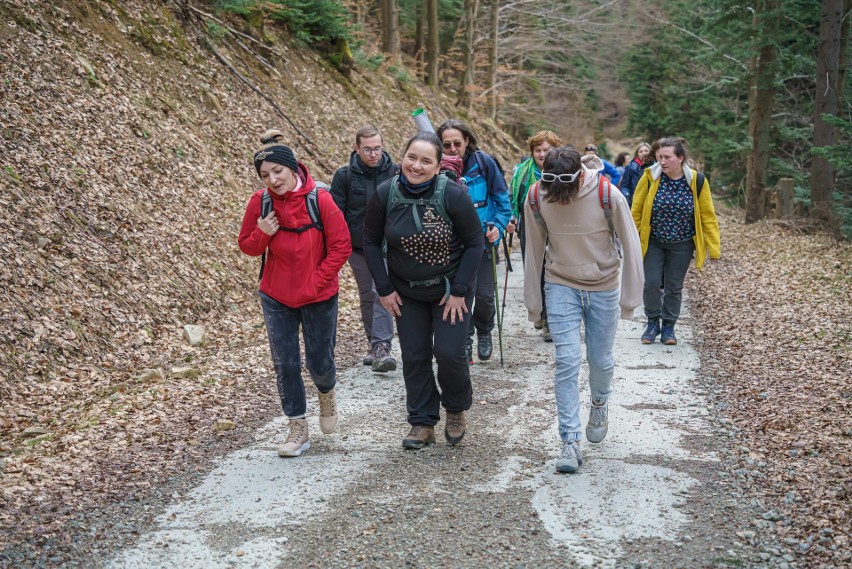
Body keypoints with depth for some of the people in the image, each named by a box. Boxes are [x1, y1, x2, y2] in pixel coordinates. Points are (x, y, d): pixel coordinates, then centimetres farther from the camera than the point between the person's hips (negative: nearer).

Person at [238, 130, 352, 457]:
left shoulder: (320, 200, -15)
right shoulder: (260, 202, -7)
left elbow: (341, 247, -10)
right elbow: (247, 247, 4)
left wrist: (314, 283, -15)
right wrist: (262, 233, -18)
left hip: (319, 298, -2)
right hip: (276, 298, 2)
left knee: (319, 362, 8)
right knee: (285, 365, 6)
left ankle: (327, 395, 43)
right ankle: (298, 429, 20)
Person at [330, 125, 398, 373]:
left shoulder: (394, 173, -4)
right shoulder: (344, 175, -4)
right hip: (358, 248, 2)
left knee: (381, 293, -15)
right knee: (367, 297, 11)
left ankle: (382, 347, -17)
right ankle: (376, 346, 23)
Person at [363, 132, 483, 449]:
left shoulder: (452, 195, -21)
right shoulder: (385, 194, -13)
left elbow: (474, 243, -11)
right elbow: (371, 242, -1)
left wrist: (459, 291, -13)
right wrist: (384, 289, -4)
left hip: (450, 289, -3)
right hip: (406, 293, 3)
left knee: (449, 354, -7)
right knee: (414, 357, 5)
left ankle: (457, 410, 22)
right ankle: (422, 423, 20)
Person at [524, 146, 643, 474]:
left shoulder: (609, 196, -22)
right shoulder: (536, 197, -16)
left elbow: (631, 247, -10)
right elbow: (534, 250, -3)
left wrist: (630, 298, -7)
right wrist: (533, 300, 3)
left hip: (603, 288, 0)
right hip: (561, 287, 1)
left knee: (600, 360, 10)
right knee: (567, 361, -8)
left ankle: (600, 404, 44)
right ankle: (570, 442, -4)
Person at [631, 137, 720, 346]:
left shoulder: (696, 181, -11)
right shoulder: (650, 177, -12)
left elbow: (708, 216, -5)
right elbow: (636, 210, -4)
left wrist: (714, 247, -7)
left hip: (681, 245, 0)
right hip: (652, 242, 0)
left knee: (674, 287, 8)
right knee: (651, 283, -6)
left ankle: (668, 327, 24)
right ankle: (653, 323, 16)